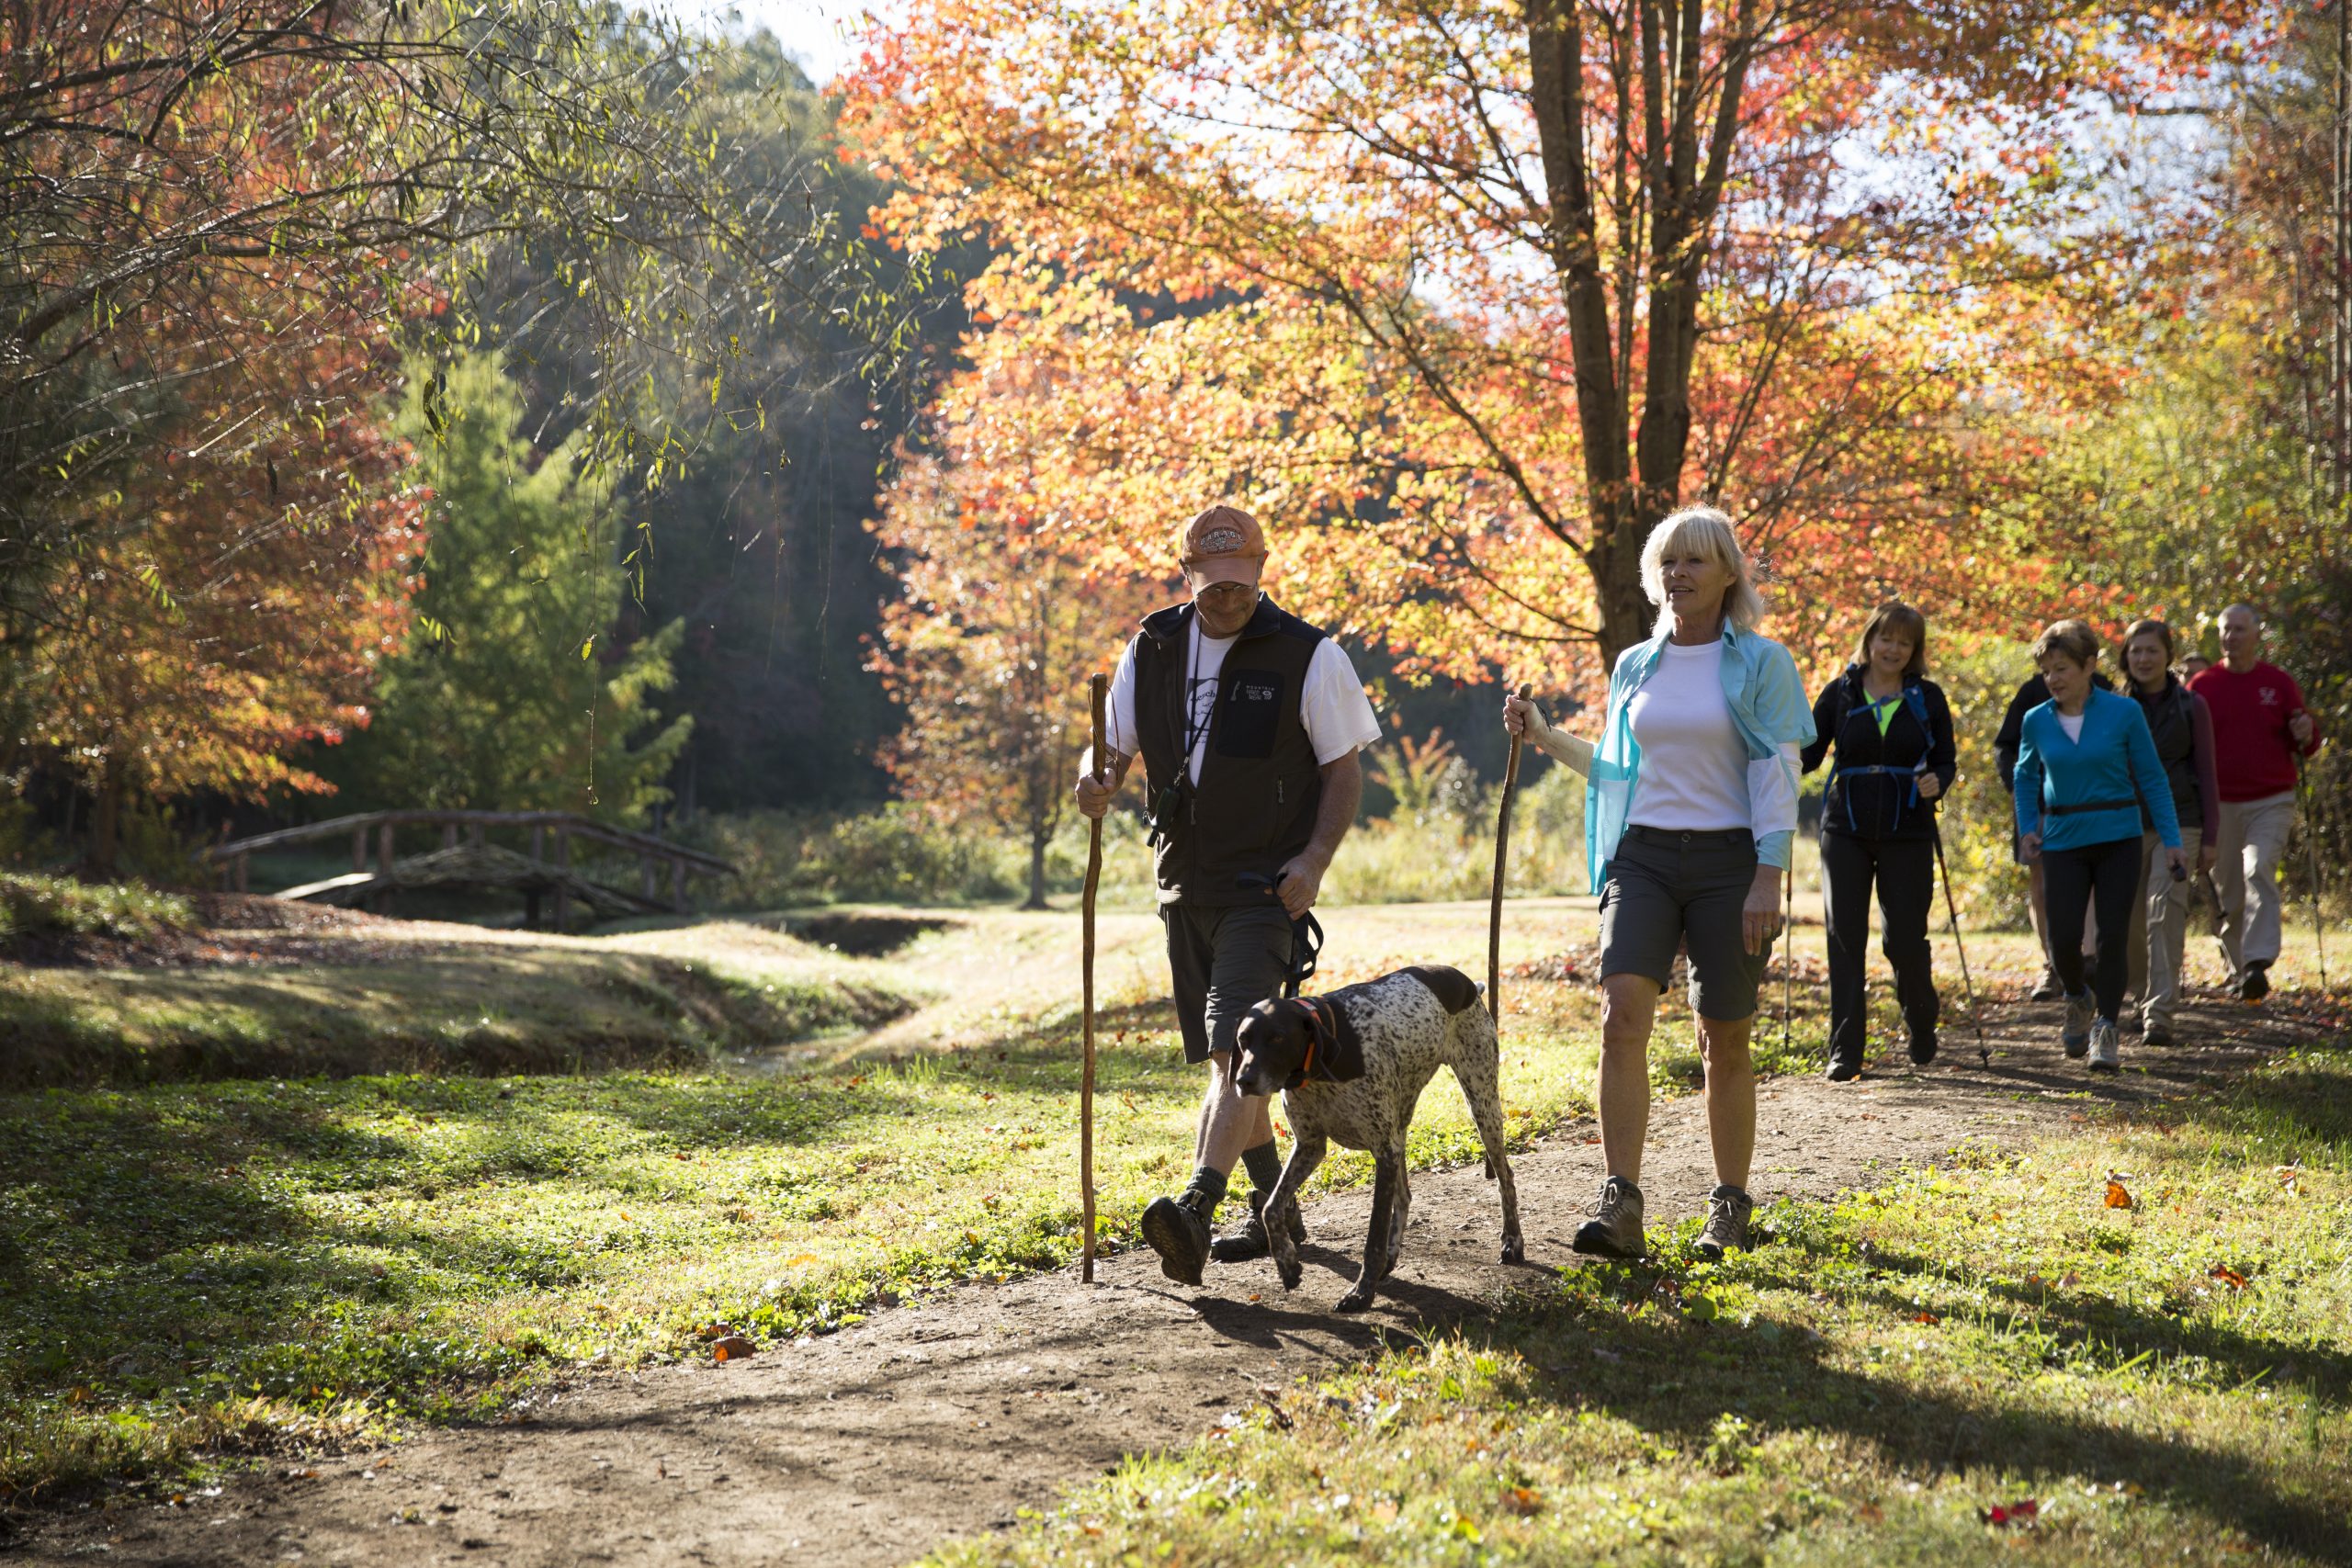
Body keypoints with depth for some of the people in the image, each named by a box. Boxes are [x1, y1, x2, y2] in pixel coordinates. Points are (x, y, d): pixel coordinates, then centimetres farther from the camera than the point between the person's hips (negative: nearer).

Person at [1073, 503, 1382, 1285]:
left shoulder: (1307, 656, -7)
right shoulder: (1154, 648, 6)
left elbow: (1344, 770, -2)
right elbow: (1116, 745, 13)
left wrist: (1315, 858, -17)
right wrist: (1097, 782, -12)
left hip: (1263, 888, -6)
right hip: (1186, 883, 6)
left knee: (1238, 1051, -19)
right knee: (1224, 1062, 13)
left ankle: (1196, 1210, -32)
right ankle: (1273, 1211, 26)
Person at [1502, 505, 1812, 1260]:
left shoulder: (1760, 663, -1)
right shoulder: (1634, 666, 12)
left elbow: (1778, 775, -6)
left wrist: (1769, 880, -14)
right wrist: (1545, 736, 11)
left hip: (1727, 860, -3)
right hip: (1644, 857, 3)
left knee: (1724, 1040, 3)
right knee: (1622, 1015, -16)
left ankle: (1730, 1206, 18)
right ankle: (1620, 1205, -19)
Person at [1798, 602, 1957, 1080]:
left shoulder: (1928, 697, 5)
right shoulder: (1840, 693, 5)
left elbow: (1946, 760, 9)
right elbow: (1810, 753, 5)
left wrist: (1936, 781, -13)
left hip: (1907, 832, 0)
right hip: (1847, 829, 0)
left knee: (1905, 938, -1)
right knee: (1845, 936, -4)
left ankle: (1921, 1026, 28)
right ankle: (1845, 1049, 1)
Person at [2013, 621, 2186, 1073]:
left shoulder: (2124, 713, -5)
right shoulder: (2036, 722, 1)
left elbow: (2151, 778, 1)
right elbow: (2026, 777, 18)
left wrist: (2171, 840, -2)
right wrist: (2027, 828, 3)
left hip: (2118, 840, -1)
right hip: (2063, 843, 2)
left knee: (2113, 936, -6)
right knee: (2064, 939, -6)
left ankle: (2105, 1031, 6)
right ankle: (2078, 1000, 26)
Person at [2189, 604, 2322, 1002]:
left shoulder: (2279, 683, 5)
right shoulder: (2202, 686, 6)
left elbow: (2306, 744, 8)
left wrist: (2306, 734, -16)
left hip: (2272, 802, -2)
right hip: (2222, 804, 2)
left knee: (2259, 870, -22)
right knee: (2231, 892, 6)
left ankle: (2258, 963, -28)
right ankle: (2237, 967, 21)